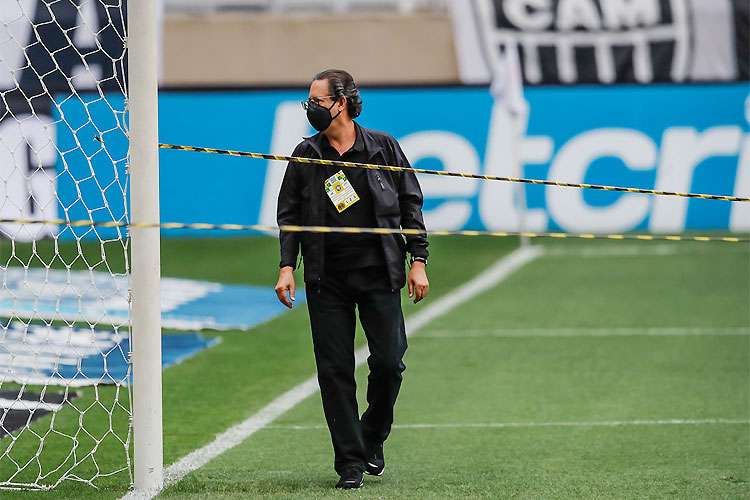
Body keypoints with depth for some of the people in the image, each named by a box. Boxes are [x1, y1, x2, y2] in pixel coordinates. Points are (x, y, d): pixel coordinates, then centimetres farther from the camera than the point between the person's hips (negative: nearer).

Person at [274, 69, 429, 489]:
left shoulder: (383, 147, 3)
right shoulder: (306, 156, 6)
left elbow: (410, 203, 7)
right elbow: (289, 215, 10)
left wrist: (418, 261, 0)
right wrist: (287, 266, -2)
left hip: (379, 274, -1)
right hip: (327, 280, 1)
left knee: (389, 363, -5)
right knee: (335, 371, -2)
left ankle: (372, 438, 21)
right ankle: (350, 462, 4)